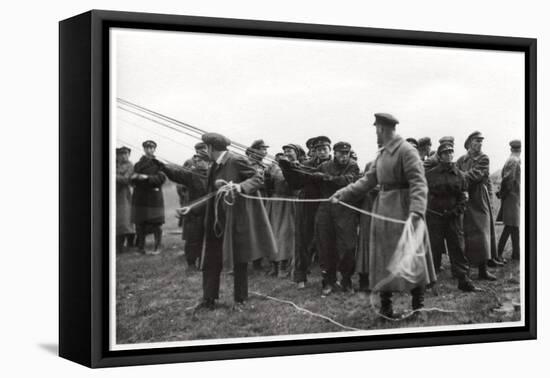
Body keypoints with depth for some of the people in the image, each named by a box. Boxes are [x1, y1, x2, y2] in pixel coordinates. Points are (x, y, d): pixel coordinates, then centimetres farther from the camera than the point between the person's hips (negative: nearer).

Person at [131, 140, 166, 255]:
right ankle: (141, 247, 11)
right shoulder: (138, 164, 15)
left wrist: (147, 177, -18)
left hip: (154, 197, -3)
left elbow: (161, 178, -8)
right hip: (140, 197, 3)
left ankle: (157, 247, 3)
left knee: (156, 224, -3)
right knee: (140, 224, 3)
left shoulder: (158, 164, 4)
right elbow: (133, 180, 6)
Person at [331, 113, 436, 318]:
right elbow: (367, 180, 13)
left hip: (402, 209, -8)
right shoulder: (382, 154, 12)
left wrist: (416, 211, -33)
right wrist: (343, 194, 4)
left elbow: (418, 183, -20)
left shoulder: (406, 151, -14)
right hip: (383, 208, 8)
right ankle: (385, 307, 18)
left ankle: (418, 306, 11)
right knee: (384, 258, 10)